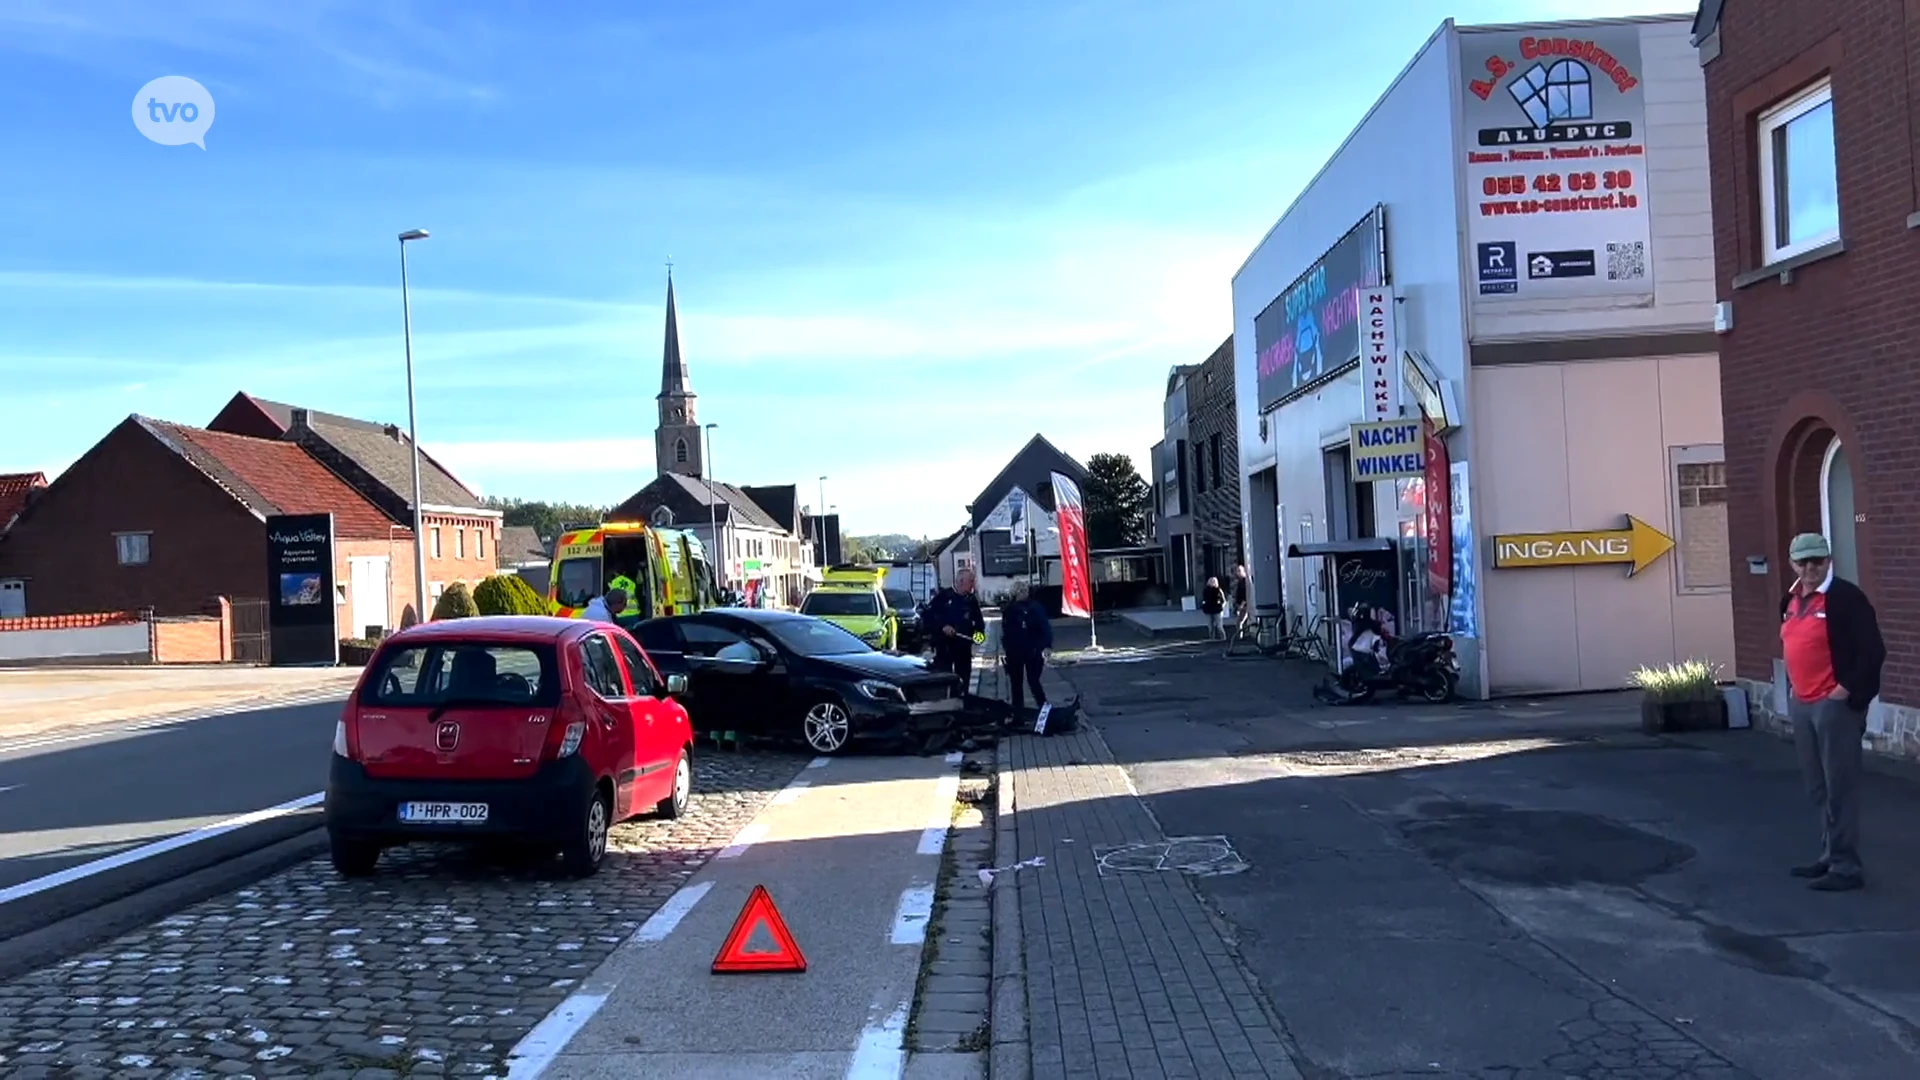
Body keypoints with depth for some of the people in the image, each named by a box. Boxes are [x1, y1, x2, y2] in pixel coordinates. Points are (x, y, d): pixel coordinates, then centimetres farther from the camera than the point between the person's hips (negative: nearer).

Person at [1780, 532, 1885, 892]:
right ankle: (1830, 856, 25)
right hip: (1801, 705, 8)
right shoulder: (1790, 601, 12)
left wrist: (1847, 689, -15)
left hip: (1834, 705, -8)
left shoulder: (1846, 597, -11)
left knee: (1839, 787, -4)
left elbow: (1872, 651, -14)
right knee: (1818, 788, 14)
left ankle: (1846, 866, 2)